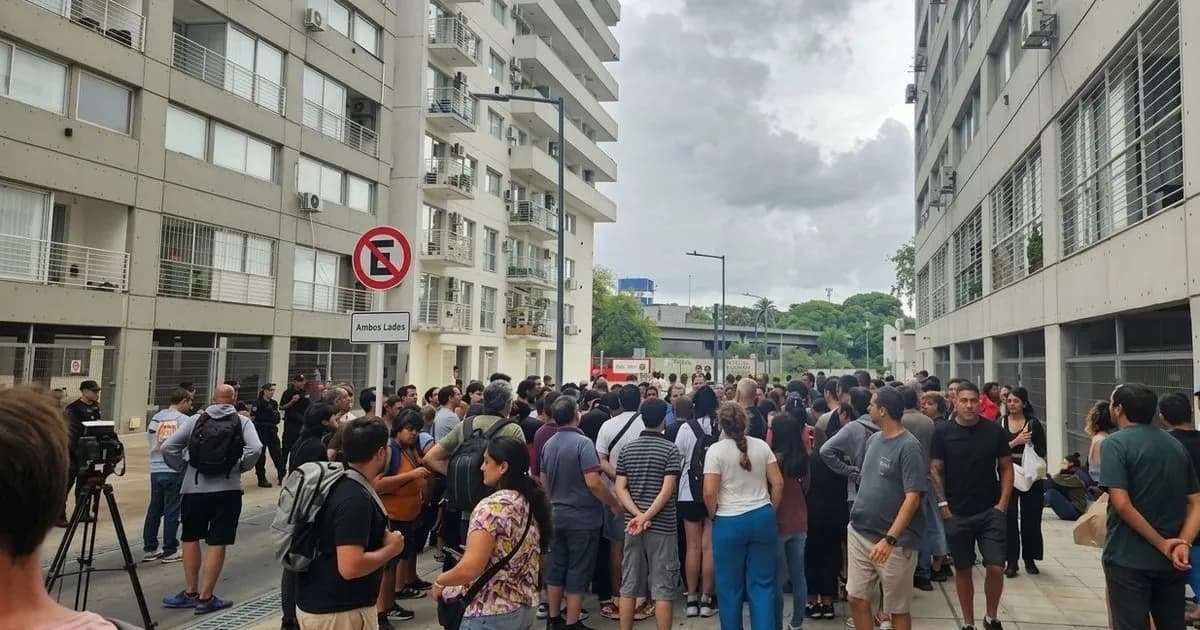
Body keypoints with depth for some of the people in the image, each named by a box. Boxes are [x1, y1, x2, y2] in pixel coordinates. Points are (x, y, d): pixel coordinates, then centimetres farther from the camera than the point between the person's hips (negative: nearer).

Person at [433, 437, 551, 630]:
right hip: (526, 608, 8)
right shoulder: (533, 503, 5)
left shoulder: (492, 506, -19)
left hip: (491, 614, -8)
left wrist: (439, 581, -7)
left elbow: (470, 569, -25)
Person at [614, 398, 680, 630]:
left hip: (632, 523, 4)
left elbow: (620, 488, -1)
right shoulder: (670, 449, -8)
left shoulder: (627, 449, 5)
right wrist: (646, 517, -17)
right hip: (662, 526, -4)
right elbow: (667, 490, -17)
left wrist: (638, 515, -9)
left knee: (629, 585, 11)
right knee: (662, 589, 2)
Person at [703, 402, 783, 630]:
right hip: (762, 518, 4)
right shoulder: (761, 446, 3)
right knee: (763, 583, 10)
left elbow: (709, 492, -13)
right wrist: (770, 510, 14)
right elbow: (777, 483, 3)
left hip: (729, 523, -3)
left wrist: (714, 515, 4)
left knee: (730, 587, 11)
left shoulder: (716, 450, -9)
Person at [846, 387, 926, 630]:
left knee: (898, 609, 9)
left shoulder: (909, 447, -15)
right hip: (860, 532, 7)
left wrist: (890, 539, -28)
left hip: (896, 541, -6)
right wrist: (857, 515, 12)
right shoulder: (873, 440, 8)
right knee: (857, 600, 9)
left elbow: (912, 498, -21)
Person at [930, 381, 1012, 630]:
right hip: (956, 514, 0)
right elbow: (935, 471, -3)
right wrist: (943, 506, -8)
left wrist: (1003, 502, -3)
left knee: (996, 567, -4)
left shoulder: (995, 430, -1)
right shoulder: (942, 432, -5)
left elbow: (1006, 468, 5)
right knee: (962, 570, 11)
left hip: (990, 512, 1)